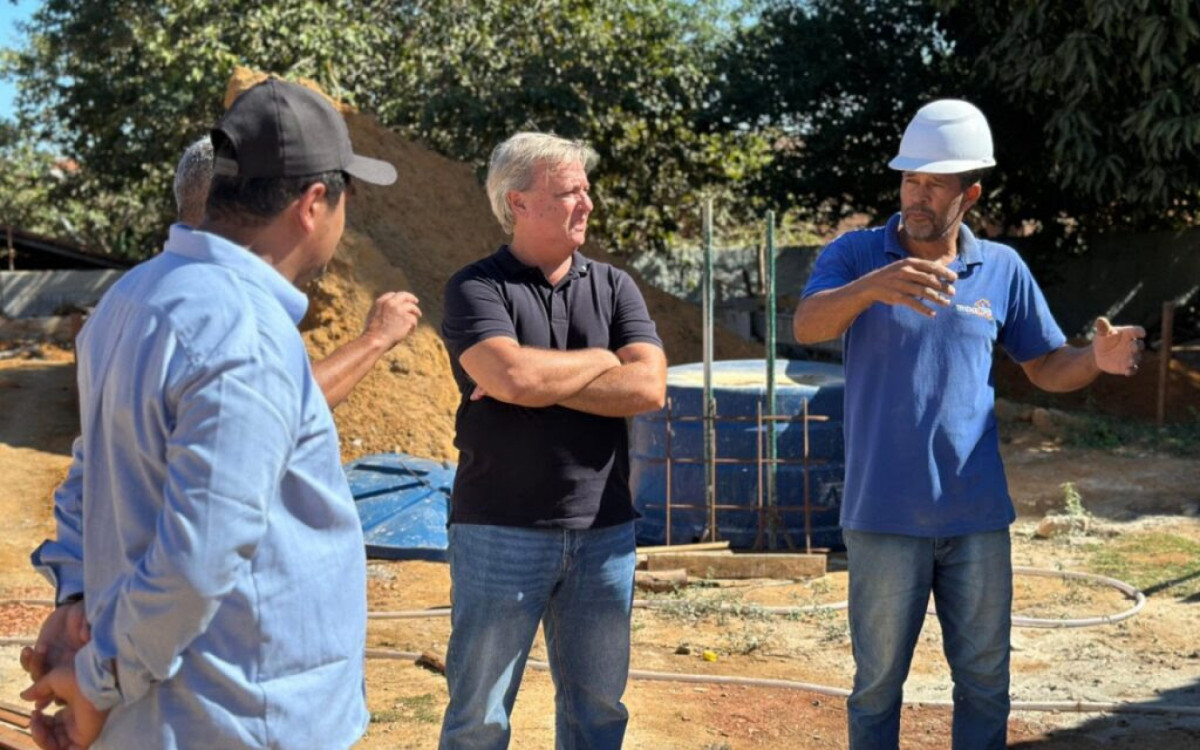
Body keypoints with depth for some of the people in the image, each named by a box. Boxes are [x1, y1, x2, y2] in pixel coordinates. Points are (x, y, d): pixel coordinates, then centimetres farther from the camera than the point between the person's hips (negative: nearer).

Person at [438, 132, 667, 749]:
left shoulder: (613, 287, 8)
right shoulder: (476, 289, -4)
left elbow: (649, 387, -7)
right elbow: (515, 376, -22)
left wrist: (544, 379, -13)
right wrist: (602, 360, -6)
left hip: (603, 532, 4)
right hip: (502, 531, -4)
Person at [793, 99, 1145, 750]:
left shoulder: (1003, 270, 4)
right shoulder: (855, 255, -3)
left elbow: (1046, 366, 12)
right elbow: (806, 325, -22)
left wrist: (1098, 359, -12)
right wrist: (871, 286, -42)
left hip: (978, 515, 3)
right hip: (885, 516, -2)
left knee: (985, 682, 13)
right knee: (878, 683, 8)